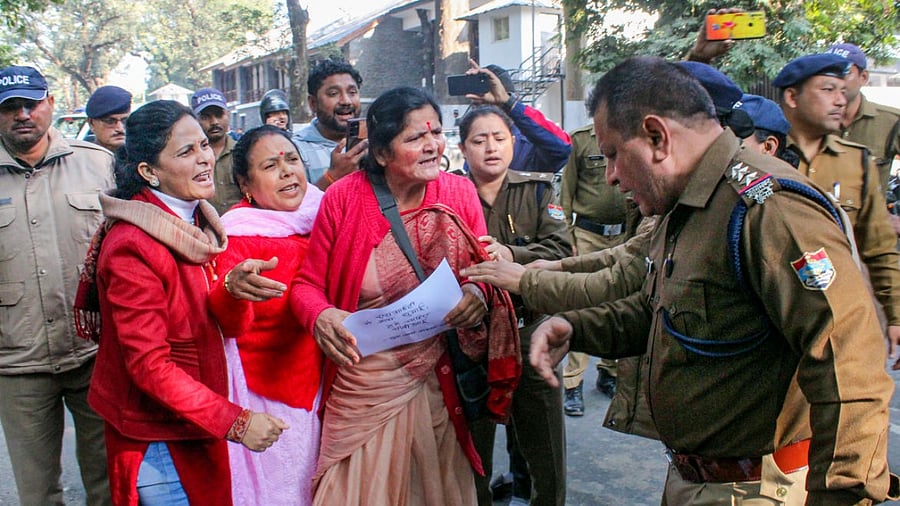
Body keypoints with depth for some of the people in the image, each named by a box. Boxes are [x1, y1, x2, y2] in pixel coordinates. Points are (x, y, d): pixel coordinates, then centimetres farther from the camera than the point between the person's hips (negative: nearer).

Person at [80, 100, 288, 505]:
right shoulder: (132, 247, -22)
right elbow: (148, 365, -23)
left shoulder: (197, 220, 5)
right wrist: (235, 422, -25)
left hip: (200, 422, 8)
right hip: (158, 438, -8)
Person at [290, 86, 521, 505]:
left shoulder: (460, 193, -4)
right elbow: (307, 285, -4)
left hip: (440, 381, 2)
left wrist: (479, 295, -22)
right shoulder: (343, 198, -11)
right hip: (364, 387, -2)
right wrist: (321, 317, -26)